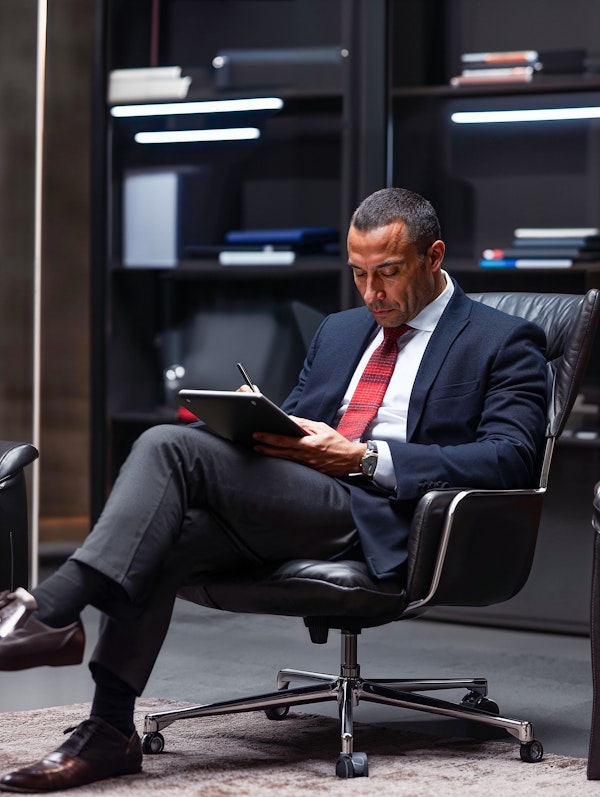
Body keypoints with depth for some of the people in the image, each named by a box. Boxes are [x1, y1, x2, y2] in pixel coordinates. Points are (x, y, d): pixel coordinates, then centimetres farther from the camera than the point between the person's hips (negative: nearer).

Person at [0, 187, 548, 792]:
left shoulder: (504, 343, 7)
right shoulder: (338, 332, 28)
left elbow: (512, 459, -8)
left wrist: (361, 457, -16)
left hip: (375, 518, -7)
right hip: (290, 503, 7)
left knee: (170, 445, -24)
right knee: (161, 542, -25)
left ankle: (50, 611, -28)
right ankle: (108, 733, -23)